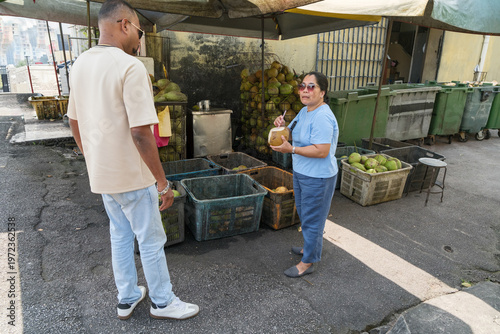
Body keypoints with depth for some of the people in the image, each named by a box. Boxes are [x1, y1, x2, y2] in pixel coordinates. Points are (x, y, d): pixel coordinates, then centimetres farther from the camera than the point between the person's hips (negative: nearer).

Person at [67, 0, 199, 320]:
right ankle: (162, 303, 27)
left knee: (120, 236, 21)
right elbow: (140, 133, -25)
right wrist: (163, 183, -18)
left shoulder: (80, 65, 7)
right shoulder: (130, 67, -20)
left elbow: (75, 122, 14)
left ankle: (127, 299, 36)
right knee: (151, 241, 8)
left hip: (101, 174, 8)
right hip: (132, 176, -8)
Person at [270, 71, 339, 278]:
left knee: (311, 219, 4)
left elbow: (322, 151, -30)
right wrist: (282, 126, -3)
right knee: (304, 214, 24)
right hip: (301, 173, 10)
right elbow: (294, 134, 18)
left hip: (317, 178, -10)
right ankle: (311, 246, 46)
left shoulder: (322, 117, -25)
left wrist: (291, 149, -29)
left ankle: (308, 262, 20)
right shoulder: (305, 111, 7)